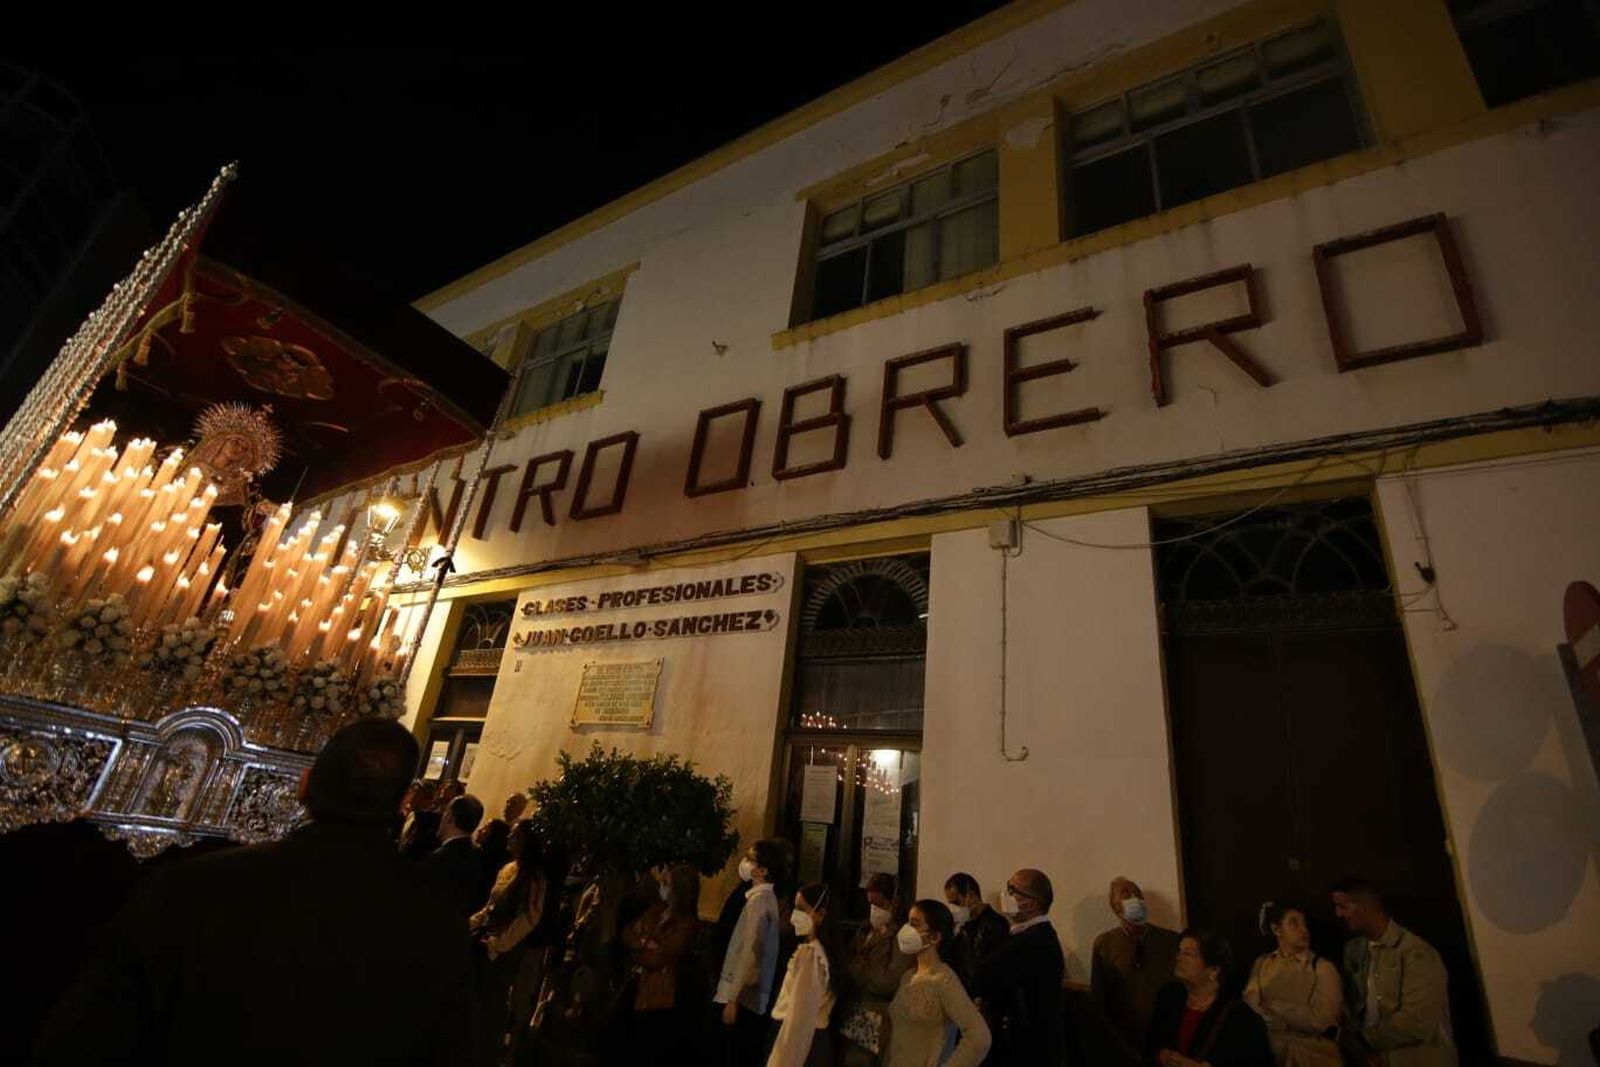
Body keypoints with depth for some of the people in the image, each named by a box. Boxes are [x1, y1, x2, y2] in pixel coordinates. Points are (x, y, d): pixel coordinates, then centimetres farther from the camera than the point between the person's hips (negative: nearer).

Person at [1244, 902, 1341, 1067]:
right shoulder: (1261, 964, 9)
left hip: (1311, 1049, -1)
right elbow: (1249, 1006, 0)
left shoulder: (1323, 967, 0)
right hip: (1268, 1044, 1)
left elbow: (1319, 1020, -7)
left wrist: (1273, 1005, -1)